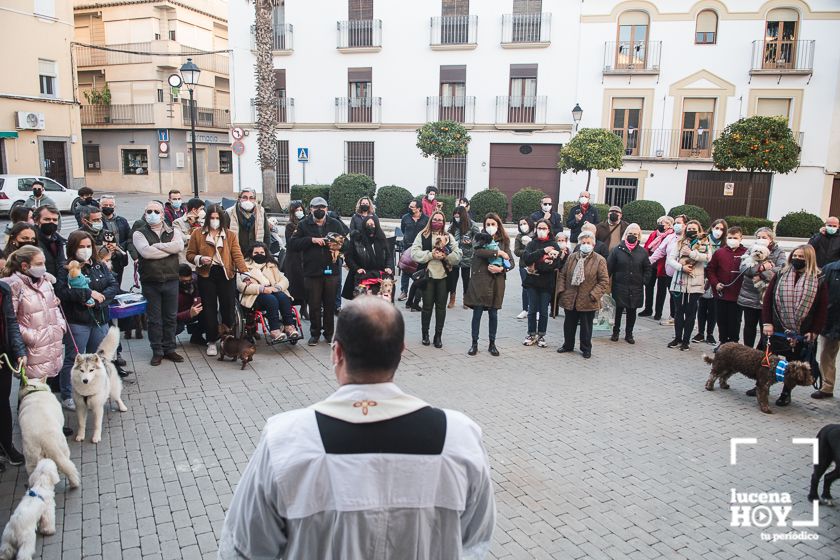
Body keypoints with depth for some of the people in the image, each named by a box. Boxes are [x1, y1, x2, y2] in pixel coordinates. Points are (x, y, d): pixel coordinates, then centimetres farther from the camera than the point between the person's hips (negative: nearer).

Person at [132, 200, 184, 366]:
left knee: (171, 316, 9)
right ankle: (157, 351, 16)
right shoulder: (139, 233, 2)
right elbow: (145, 251, -17)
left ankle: (169, 349, 20)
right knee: (154, 318, 5)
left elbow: (179, 245, -14)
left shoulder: (173, 231, 8)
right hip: (150, 282, -2)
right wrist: (170, 249, -11)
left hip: (171, 280, 2)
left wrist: (158, 245, -14)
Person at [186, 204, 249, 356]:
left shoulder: (230, 235, 5)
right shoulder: (198, 234, 3)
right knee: (209, 309, 5)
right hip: (206, 275, 0)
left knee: (228, 308, 3)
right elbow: (189, 254, 6)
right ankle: (212, 342, 18)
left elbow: (237, 255, -5)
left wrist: (245, 271, -20)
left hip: (226, 274, 0)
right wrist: (200, 259, -15)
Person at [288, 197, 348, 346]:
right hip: (312, 271, -1)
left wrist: (339, 246, -13)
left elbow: (346, 243, 9)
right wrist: (311, 240, -15)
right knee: (314, 305, 4)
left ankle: (329, 333, 20)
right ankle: (315, 333, 19)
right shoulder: (304, 225, 4)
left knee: (330, 304, 8)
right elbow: (293, 244, -4)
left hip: (331, 271, 1)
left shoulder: (335, 224, 8)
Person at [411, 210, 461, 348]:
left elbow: (458, 256, 3)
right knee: (427, 306, 5)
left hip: (443, 276, 2)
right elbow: (414, 253, -8)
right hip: (428, 275, -2)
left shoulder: (449, 237, 10)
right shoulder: (422, 235, 2)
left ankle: (438, 335, 17)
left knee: (441, 306, 7)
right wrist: (431, 255, -17)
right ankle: (425, 334, 20)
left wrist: (446, 255, -16)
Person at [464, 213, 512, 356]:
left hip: (497, 281, 2)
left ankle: (492, 344, 20)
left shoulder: (504, 241, 9)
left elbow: (511, 262, 5)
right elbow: (478, 251, -19)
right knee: (477, 312, 0)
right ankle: (474, 343, 11)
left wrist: (501, 269, -13)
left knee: (493, 313, 8)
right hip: (480, 279, -2)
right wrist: (498, 252, -16)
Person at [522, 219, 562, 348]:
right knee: (532, 310, 7)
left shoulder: (554, 245, 1)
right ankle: (531, 334, 19)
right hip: (532, 282, 1)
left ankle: (541, 335, 18)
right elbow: (526, 258, -13)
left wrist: (536, 268, -16)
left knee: (544, 311, 5)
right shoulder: (532, 244, 4)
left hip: (547, 283, -1)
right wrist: (543, 251, -22)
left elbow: (556, 264, -11)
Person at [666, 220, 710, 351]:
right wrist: (681, 267, -16)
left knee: (690, 313, 6)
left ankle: (686, 340, 16)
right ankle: (677, 338, 22)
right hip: (679, 283, 1)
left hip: (695, 284, -1)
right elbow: (670, 259, -1)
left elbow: (708, 257, -14)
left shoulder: (704, 244, 4)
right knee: (678, 312, 9)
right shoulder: (679, 243, 7)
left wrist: (691, 253, -19)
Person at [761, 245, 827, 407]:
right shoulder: (780, 276, 3)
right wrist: (767, 323, -6)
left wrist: (814, 332, -8)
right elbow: (767, 299, 2)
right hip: (776, 330, 1)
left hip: (801, 334, -1)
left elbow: (822, 309, -3)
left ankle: (786, 393, 23)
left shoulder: (818, 281, -2)